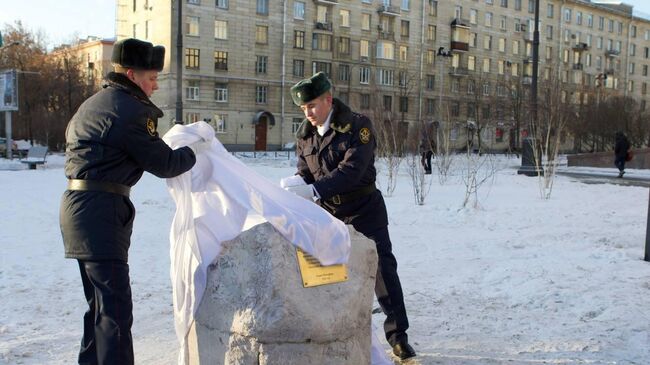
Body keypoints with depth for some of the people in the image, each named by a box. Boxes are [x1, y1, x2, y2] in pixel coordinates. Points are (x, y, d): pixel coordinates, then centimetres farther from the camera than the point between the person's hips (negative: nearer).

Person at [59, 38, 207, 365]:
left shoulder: (93, 103, 17)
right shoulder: (131, 110, -13)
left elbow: (71, 134, 30)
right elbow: (164, 164, -10)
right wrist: (193, 151, 8)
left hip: (77, 203, 10)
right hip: (101, 209, -10)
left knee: (100, 302, 19)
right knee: (116, 309, -10)